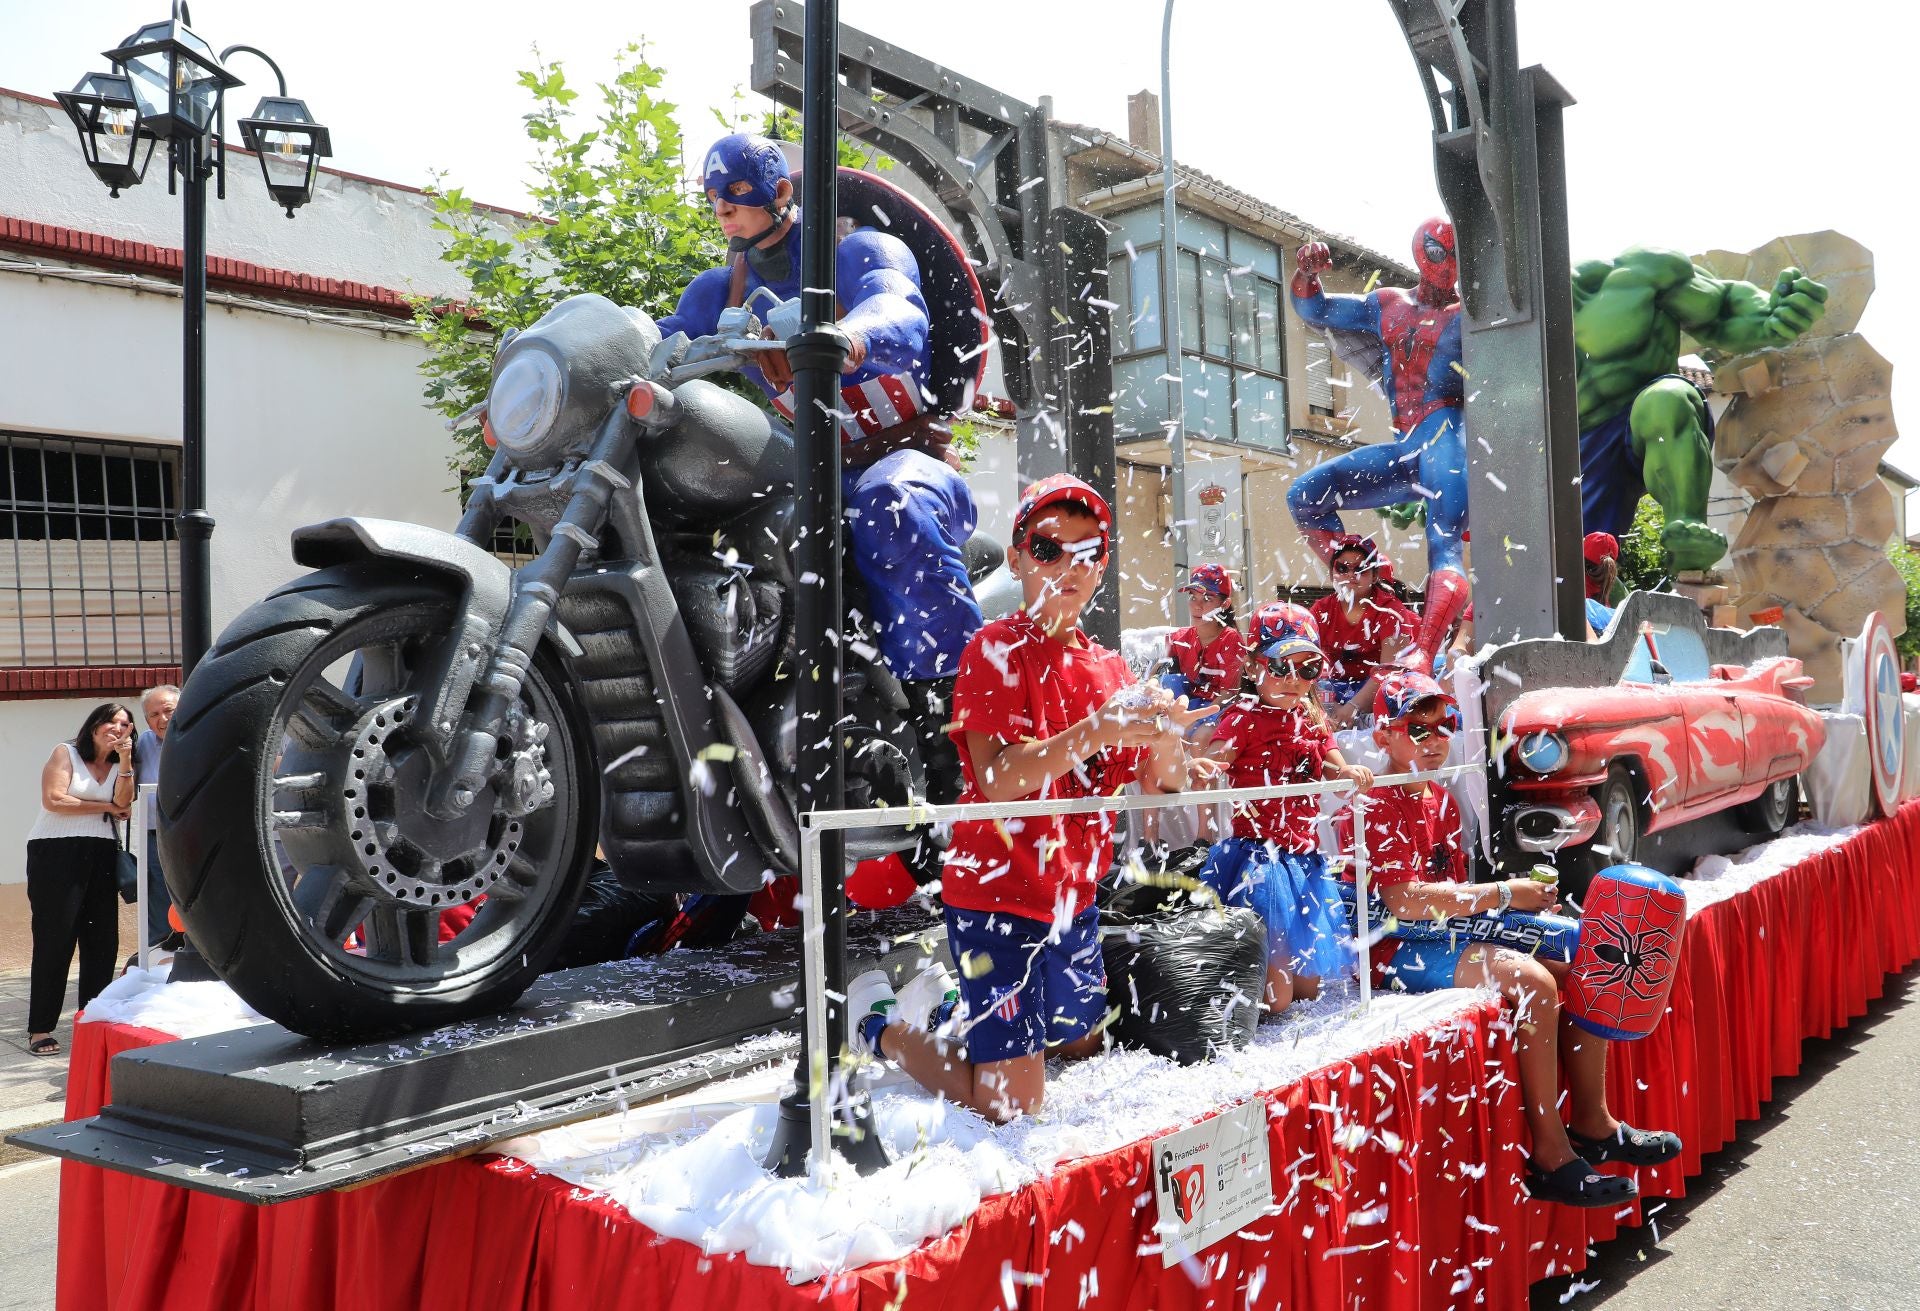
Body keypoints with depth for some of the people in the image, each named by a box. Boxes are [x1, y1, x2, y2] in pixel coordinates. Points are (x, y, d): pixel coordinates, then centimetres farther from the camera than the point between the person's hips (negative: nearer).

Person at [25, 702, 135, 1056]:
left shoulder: (119, 766, 16)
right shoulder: (65, 754, 4)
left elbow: (123, 805, -2)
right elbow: (53, 800, -9)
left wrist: (125, 759, -7)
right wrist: (105, 806, -2)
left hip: (101, 855, 5)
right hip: (57, 853, -5)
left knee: (102, 940, 1)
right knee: (54, 940, -6)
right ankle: (40, 1029, -2)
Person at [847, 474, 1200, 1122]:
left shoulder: (1109, 668, 7)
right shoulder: (995, 650, -12)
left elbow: (1159, 786, 4)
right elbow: (997, 779, -24)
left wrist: (1165, 735, -18)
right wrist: (1097, 730, -34)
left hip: (1073, 898, 7)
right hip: (999, 893, -7)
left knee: (1085, 1048, 22)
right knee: (1011, 1105, -6)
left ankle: (950, 1003, 40)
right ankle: (883, 1022, 18)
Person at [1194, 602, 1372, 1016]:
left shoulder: (1313, 720, 10)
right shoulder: (1243, 717, -9)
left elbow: (1335, 772, 16)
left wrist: (1351, 773, -8)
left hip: (1304, 858, 7)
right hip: (1258, 858, -7)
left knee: (1310, 988, 13)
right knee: (1275, 996, -8)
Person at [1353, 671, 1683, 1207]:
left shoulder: (1440, 799, 16)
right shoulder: (1378, 806, -13)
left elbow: (1452, 890, 15)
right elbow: (1404, 901, -24)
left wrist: (1526, 903, -3)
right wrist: (1504, 894, -19)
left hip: (1453, 931, 10)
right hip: (1399, 949, -9)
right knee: (1533, 981, -27)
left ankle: (1592, 1122, 11)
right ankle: (1550, 1157, -19)